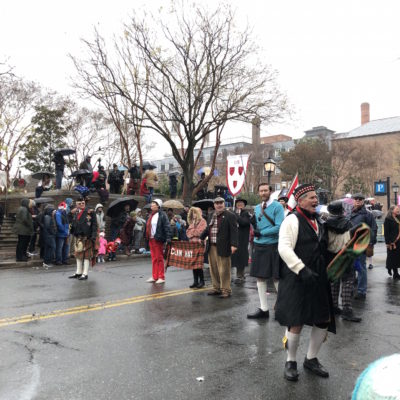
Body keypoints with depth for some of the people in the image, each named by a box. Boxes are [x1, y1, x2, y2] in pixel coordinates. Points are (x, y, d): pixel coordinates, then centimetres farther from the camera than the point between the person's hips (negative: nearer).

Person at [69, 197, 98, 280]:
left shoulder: (90, 212, -4)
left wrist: (93, 236, -14)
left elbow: (94, 225, -7)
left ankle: (85, 274, 3)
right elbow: (74, 224, 18)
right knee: (78, 254, 13)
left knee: (86, 255, -2)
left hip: (87, 237, -6)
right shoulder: (76, 212, 14)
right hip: (78, 236, 6)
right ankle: (78, 272, 23)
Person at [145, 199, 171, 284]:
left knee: (159, 258, -1)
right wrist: (147, 237, 17)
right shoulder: (151, 215, 16)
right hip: (151, 239, 8)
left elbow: (167, 227, -15)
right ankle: (154, 276, 20)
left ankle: (161, 277, 7)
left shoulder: (162, 215, -9)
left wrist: (168, 238, -22)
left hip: (158, 239, -8)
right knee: (154, 258, 12)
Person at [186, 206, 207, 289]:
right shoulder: (192, 222, 20)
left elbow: (199, 232, -15)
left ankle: (201, 281, 3)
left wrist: (191, 231, -2)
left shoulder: (202, 221, -3)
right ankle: (195, 281, 11)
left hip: (199, 244, -7)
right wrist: (194, 231, -6)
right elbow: (188, 232, 13)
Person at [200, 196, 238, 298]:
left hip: (223, 248, -7)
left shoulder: (229, 216, -8)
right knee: (214, 270, 15)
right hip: (212, 247, 7)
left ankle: (226, 290, 10)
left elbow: (234, 231, -14)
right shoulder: (211, 215, 14)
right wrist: (201, 237, 25)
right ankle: (216, 288, 27)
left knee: (224, 270, -1)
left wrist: (234, 244, -21)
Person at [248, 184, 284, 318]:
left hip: (273, 246, -6)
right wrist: (253, 224, -3)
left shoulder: (277, 206, -7)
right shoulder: (257, 208, 12)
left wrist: (261, 233, -14)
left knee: (276, 278, 3)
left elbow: (279, 227, -15)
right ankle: (263, 309, 16)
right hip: (258, 246, 6)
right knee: (260, 277, 7)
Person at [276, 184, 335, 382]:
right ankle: (290, 362, 20)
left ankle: (311, 359, 30)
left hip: (318, 278, 8)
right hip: (296, 279, -8)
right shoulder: (292, 220, -10)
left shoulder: (317, 221, 15)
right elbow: (284, 248, -21)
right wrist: (302, 269, -26)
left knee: (324, 320, 10)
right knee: (296, 321, -2)